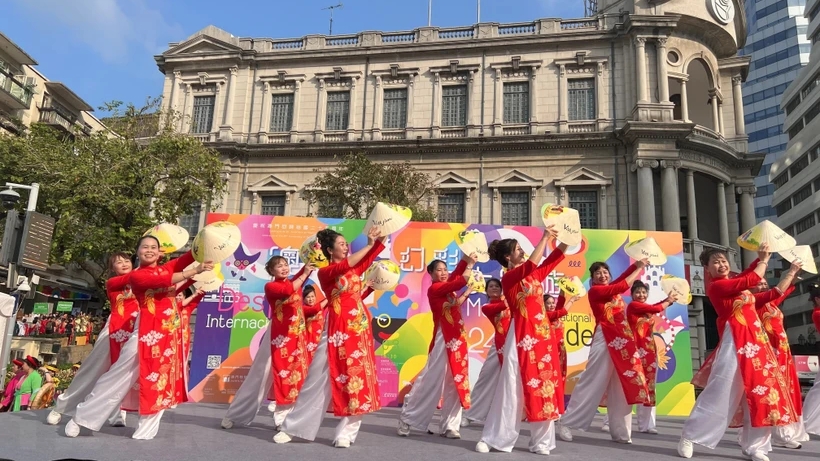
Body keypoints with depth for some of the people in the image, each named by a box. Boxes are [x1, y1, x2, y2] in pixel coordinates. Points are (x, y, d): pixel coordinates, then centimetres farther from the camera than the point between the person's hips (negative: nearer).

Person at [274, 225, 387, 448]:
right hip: (337, 329, -5)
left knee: (357, 379, 2)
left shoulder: (355, 268, 11)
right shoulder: (325, 272, -4)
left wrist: (380, 238, -17)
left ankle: (346, 433, 10)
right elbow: (346, 265, -21)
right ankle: (291, 428, 12)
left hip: (360, 328, 5)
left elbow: (371, 255, 1)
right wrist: (369, 243, -19)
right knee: (319, 379, 0)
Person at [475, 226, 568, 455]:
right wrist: (545, 238, -17)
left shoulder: (534, 275, 14)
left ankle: (541, 441, 16)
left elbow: (553, 260, 14)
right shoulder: (508, 278, -7)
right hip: (522, 337, -7)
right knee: (513, 388, -4)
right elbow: (530, 264, -22)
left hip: (543, 335, 7)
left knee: (544, 386, 7)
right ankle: (493, 439, 6)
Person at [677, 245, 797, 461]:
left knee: (762, 393, 6)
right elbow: (751, 280, -15)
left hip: (755, 341, 9)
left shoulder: (734, 281, 15)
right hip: (735, 342, -9)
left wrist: (762, 257, 8)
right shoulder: (716, 286, -10)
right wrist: (764, 259, -2)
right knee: (720, 394, -7)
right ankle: (689, 437, 2)